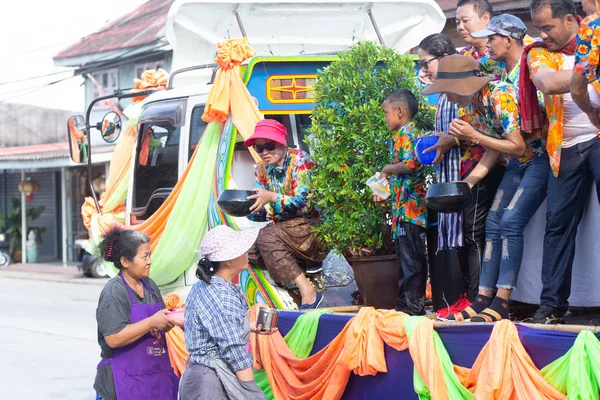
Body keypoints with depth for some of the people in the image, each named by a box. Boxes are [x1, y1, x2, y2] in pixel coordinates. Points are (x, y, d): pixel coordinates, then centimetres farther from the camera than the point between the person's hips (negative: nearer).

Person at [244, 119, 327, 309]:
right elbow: (262, 214, 6)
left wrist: (273, 197, -35)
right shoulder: (262, 170, 8)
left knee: (266, 236, -31)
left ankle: (308, 292, -32)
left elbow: (306, 202, -22)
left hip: (313, 228, -8)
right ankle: (304, 263, -2)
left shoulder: (299, 160, -11)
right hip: (283, 228, 8)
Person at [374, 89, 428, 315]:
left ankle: (413, 305, -6)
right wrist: (385, 192, 19)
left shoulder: (406, 133, -10)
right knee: (407, 256, 13)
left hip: (409, 206, -10)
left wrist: (388, 170, -8)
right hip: (405, 206, 10)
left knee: (411, 256, -7)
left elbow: (410, 164, -24)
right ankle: (407, 302, 18)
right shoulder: (407, 133, 20)